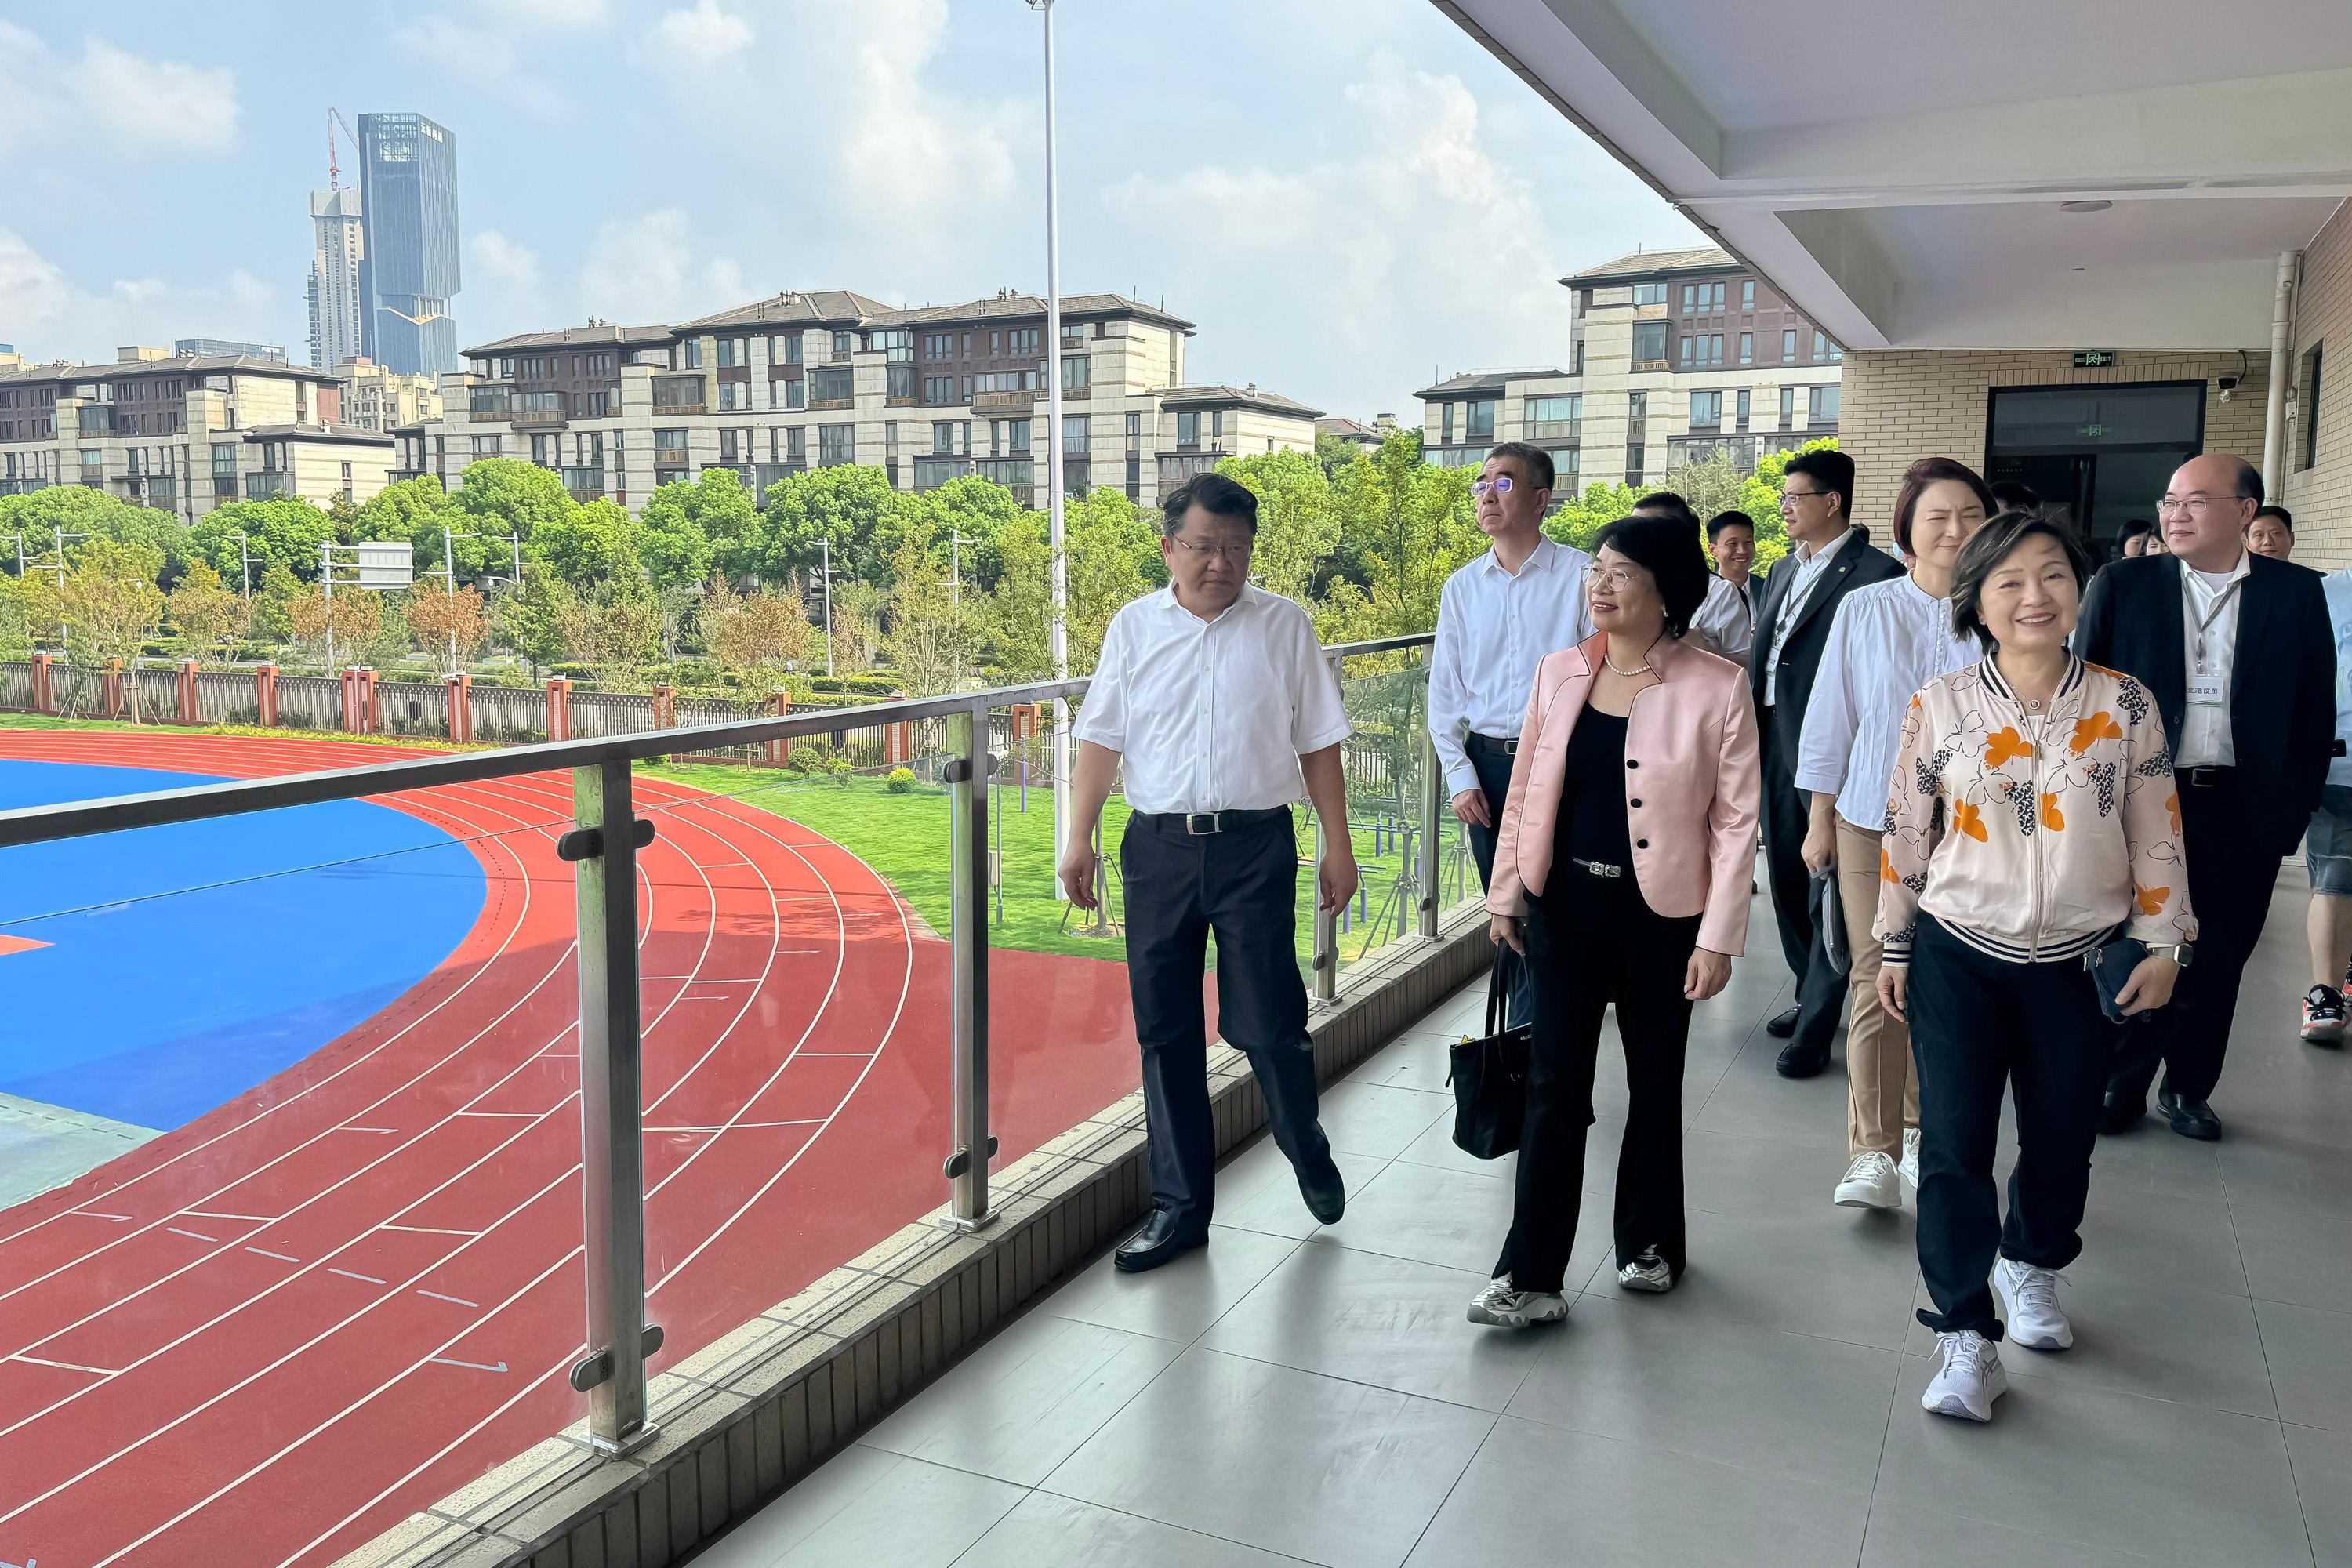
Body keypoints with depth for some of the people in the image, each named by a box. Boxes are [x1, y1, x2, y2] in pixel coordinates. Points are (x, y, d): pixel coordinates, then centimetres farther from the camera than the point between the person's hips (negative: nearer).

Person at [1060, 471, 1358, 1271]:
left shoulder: (1284, 626, 2)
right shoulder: (1134, 627, 6)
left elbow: (1317, 745, 4)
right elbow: (1102, 741, 7)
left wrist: (1337, 846, 2)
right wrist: (1080, 841, 2)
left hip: (1256, 845, -2)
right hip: (1158, 845, 2)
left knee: (1266, 1022, 0)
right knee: (1165, 1030, 7)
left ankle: (1308, 1151, 31)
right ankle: (1179, 1204, 19)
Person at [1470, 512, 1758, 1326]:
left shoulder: (1716, 687, -11)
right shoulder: (1559, 673, 0)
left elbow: (1736, 819, -8)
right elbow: (1525, 791, 8)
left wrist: (1718, 936, -10)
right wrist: (1505, 894, 9)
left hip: (1661, 914, -2)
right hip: (1564, 903, 2)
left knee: (1655, 1083, 14)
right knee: (1555, 1084, 3)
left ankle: (1648, 1241, 35)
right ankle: (1531, 1275, 9)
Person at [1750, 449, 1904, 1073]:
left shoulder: (1875, 572, -10)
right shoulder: (1783, 570, 16)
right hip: (1776, 748, 8)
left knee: (1829, 892, -1)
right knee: (1788, 882, 16)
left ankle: (1815, 1031, 5)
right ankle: (1811, 995, 32)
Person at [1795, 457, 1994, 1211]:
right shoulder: (1864, 611, 1)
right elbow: (1830, 722, 6)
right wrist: (1820, 822, 6)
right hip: (1875, 829, 0)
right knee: (1877, 984, -3)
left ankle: (1923, 1133, 25)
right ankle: (1872, 1155, 1)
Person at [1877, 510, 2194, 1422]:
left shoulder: (2124, 706, -2)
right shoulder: (1939, 707, -5)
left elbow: (2156, 835, 3)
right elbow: (1905, 832, 2)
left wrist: (2165, 943, 1)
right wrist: (1894, 948, 4)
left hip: (2081, 963, 1)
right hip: (1959, 958, -1)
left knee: (2060, 1141, 13)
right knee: (1954, 1146, -4)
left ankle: (2031, 1266, 42)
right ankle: (1966, 1340, 5)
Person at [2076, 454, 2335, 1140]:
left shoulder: (2297, 593, 3)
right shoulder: (2123, 586, 1)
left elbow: (2316, 710, 6)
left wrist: (2297, 805, 1)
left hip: (2245, 810, 1)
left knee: (2218, 958, 9)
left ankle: (2189, 1088, 25)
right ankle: (2121, 1083, 21)